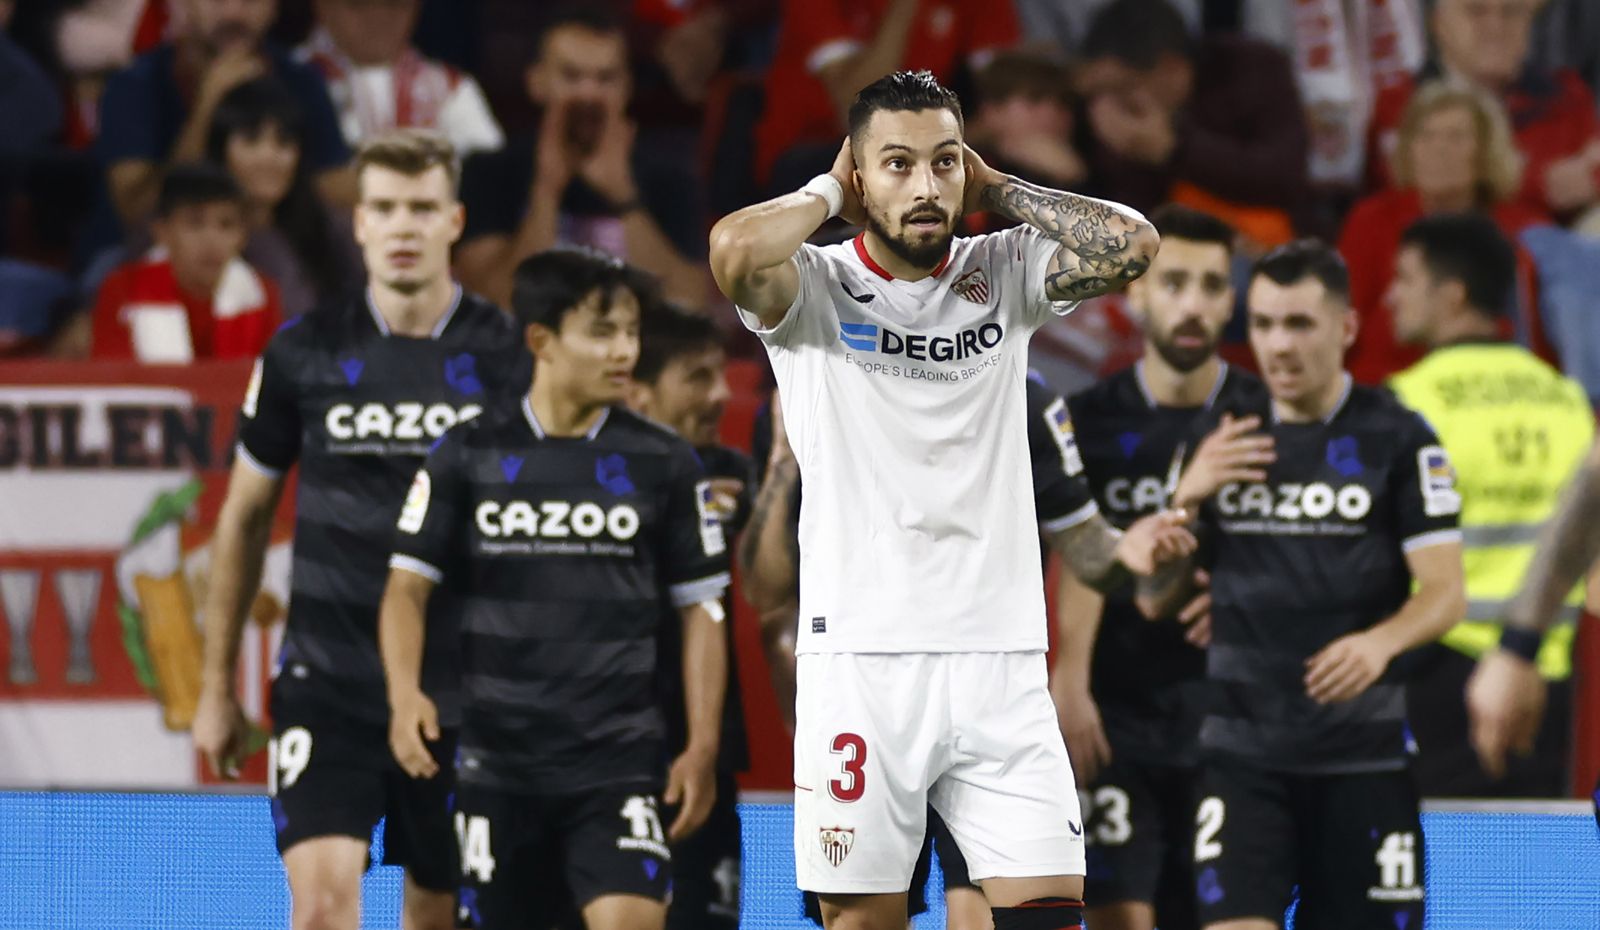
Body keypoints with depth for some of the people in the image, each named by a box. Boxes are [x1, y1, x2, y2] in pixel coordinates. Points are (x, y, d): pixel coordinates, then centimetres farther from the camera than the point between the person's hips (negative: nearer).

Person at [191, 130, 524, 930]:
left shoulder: (507, 359, 0)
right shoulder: (303, 354, 1)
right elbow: (243, 518, 11)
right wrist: (217, 686, 11)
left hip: (462, 691, 1)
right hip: (326, 679, -1)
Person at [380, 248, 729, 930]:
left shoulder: (664, 463, 3)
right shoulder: (468, 457, 2)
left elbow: (699, 608, 7)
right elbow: (408, 586, 2)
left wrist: (702, 746, 0)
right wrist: (404, 694, -16)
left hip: (620, 756, -1)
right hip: (498, 757, 1)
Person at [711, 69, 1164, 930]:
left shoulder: (1004, 275, 9)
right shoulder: (815, 288, -1)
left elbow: (1131, 244, -7)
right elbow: (734, 251, -23)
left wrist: (995, 188, 1)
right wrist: (828, 193, -4)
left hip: (998, 662, 3)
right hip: (860, 658, -3)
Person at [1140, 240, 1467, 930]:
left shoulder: (1398, 439, -1)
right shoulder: (1221, 439, 10)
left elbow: (1444, 593, -6)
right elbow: (1154, 600, 12)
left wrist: (1382, 641, -28)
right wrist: (1187, 497, -5)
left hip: (1364, 753, -2)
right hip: (1242, 756, 2)